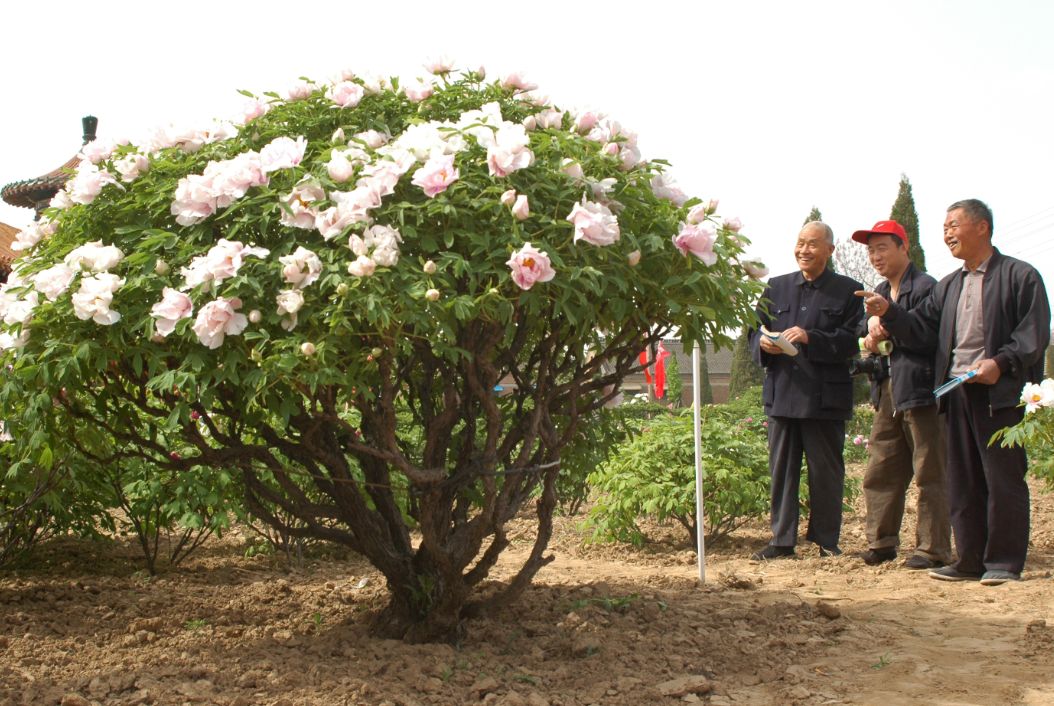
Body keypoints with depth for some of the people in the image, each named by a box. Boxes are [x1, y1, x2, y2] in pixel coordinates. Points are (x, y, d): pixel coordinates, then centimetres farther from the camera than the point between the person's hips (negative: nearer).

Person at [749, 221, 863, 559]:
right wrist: (763, 343, -7)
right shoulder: (776, 287, 15)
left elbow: (851, 341, -7)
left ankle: (827, 540, 16)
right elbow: (754, 331, 16)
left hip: (826, 396, -3)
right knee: (781, 469, 7)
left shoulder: (847, 291, 3)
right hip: (781, 394, 4)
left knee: (826, 471, 4)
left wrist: (810, 338, -20)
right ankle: (782, 540, 14)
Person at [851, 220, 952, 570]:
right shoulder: (880, 292, 17)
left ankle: (933, 548, 3)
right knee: (880, 472, 10)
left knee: (929, 474, -2)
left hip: (920, 389, -8)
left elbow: (929, 339, -17)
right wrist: (872, 334, 0)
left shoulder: (925, 287, -10)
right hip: (887, 393, 8)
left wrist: (887, 330, -12)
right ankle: (881, 542, 18)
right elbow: (869, 332, 23)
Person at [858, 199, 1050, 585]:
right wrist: (887, 312, -5)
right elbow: (921, 326, 11)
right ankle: (970, 560, 16)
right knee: (962, 481, 9)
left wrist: (1001, 363, -21)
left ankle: (1004, 563, 5)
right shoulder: (948, 287, 20)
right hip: (956, 392, 7)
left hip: (1000, 393, -7)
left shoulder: (1020, 276, 0)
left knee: (1003, 479, -3)